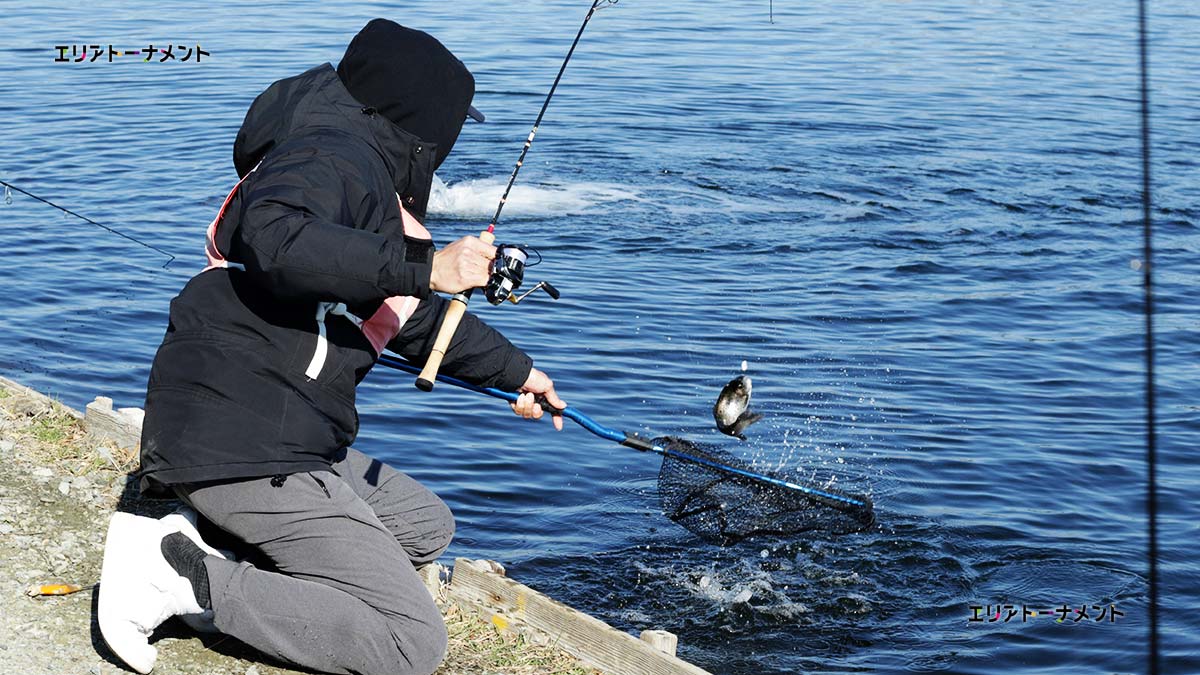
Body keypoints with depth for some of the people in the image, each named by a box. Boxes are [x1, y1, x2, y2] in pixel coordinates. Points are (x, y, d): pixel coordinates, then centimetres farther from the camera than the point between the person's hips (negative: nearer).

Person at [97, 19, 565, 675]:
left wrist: (513, 370, 44)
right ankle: (184, 578, -13)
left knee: (428, 527, 26)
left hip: (290, 443, 11)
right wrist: (425, 266, -31)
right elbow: (274, 241, -34)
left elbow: (416, 319, 35)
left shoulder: (375, 190, 21)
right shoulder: (334, 158, -12)